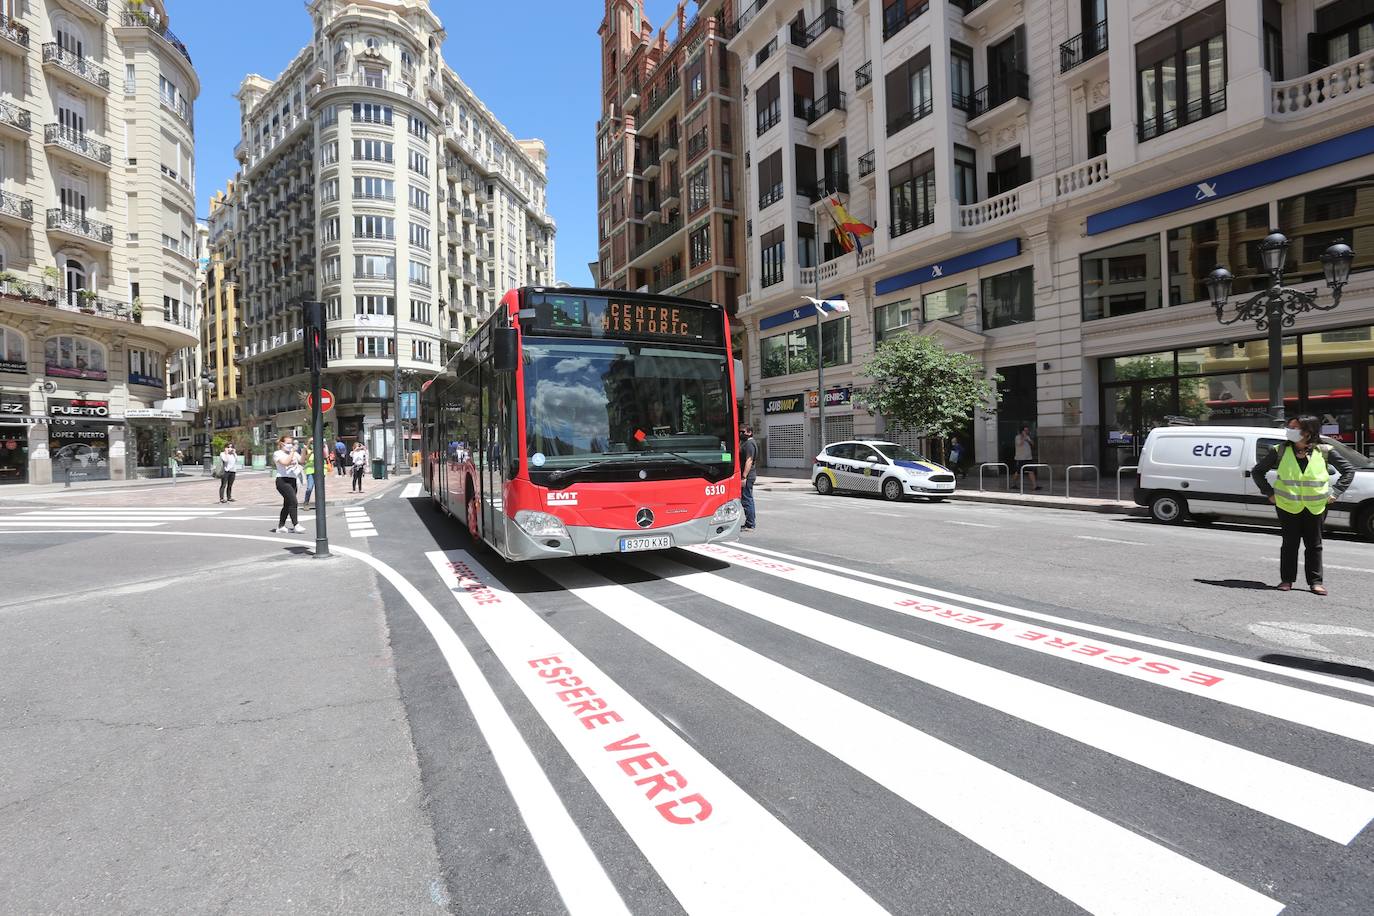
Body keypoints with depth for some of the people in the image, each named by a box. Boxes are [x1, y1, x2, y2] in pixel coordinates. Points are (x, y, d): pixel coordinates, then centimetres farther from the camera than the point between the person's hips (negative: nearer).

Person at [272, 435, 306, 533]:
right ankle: (296, 525, -19)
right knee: (293, 501, -18)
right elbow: (285, 463, -18)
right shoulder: (278, 453, -1)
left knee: (287, 504, 11)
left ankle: (281, 526, 21)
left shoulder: (294, 453, 15)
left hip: (292, 480, 7)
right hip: (283, 480, -7)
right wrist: (292, 452, -16)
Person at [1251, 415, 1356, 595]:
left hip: (1316, 506, 1)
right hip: (1287, 505, 0)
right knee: (1290, 543, 5)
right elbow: (1257, 472, 4)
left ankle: (1315, 582, 17)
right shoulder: (1281, 451, -5)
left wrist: (1335, 492, -1)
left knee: (1314, 545, 8)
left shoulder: (1324, 451, -4)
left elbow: (1348, 470, 8)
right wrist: (1269, 493, -2)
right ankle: (1287, 580, 14)